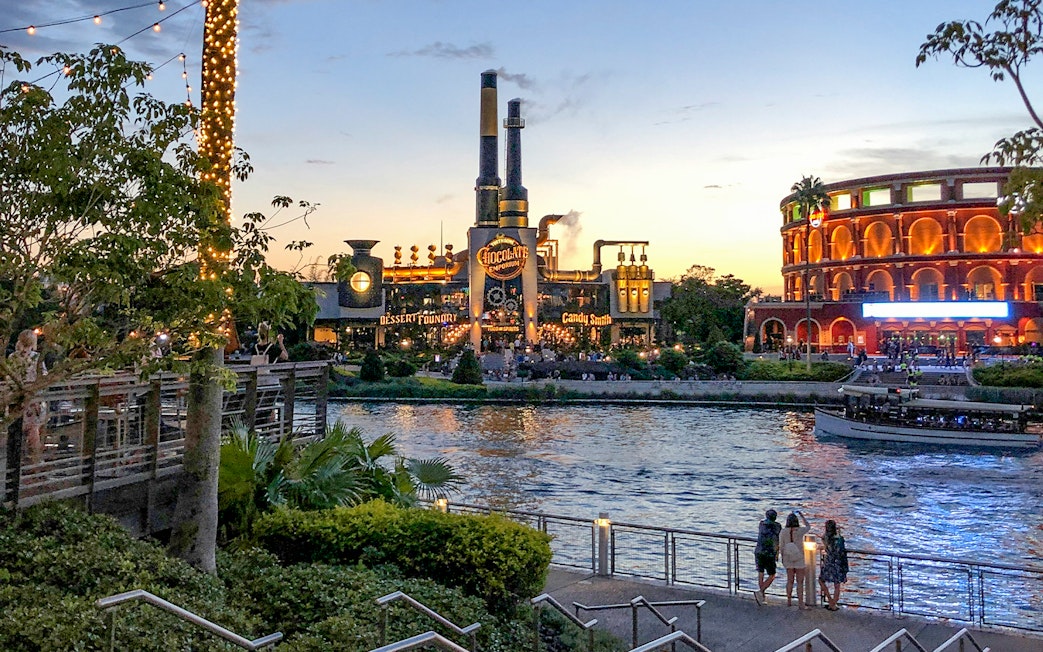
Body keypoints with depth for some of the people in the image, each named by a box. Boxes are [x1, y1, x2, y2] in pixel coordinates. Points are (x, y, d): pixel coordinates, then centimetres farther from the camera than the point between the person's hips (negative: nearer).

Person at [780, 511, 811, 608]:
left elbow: (781, 547, -4)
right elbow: (808, 527, 7)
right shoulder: (800, 530, -16)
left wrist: (782, 558, 10)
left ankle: (789, 601, 23)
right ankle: (800, 603, 6)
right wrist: (801, 515, 16)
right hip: (799, 559, -3)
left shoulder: (783, 532, -11)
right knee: (800, 582, 6)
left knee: (790, 580, 17)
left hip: (788, 559, 3)